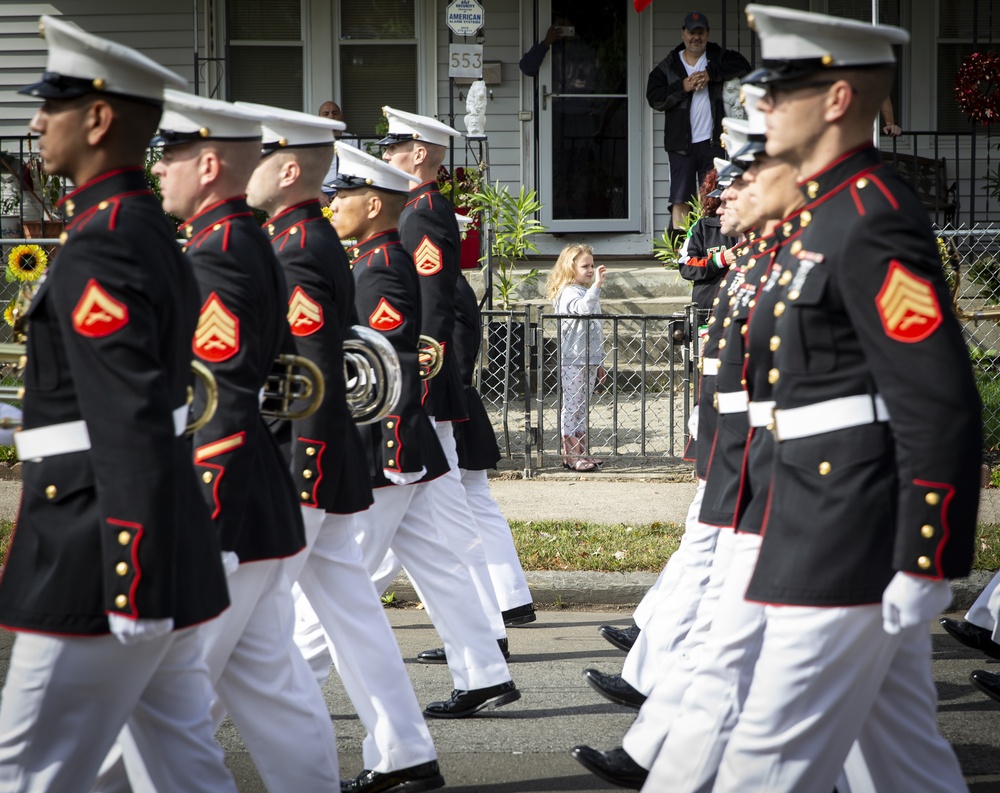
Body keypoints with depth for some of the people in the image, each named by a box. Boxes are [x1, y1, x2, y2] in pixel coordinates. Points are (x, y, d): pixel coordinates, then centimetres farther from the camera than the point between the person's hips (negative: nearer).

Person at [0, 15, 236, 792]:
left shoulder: (99, 252, -17)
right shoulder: (153, 233, 13)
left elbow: (132, 432, -23)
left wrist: (127, 594, -23)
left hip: (104, 566, -10)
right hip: (172, 559, 10)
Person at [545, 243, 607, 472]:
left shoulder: (588, 292, 17)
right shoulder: (569, 293, -11)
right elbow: (583, 307, -35)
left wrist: (599, 363, 22)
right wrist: (597, 284, -40)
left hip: (589, 361, 9)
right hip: (572, 361, -9)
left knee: (582, 409, 11)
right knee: (572, 407, -5)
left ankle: (580, 453, 16)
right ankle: (571, 456, -3)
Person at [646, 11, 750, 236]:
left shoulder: (718, 58, 8)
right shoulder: (667, 67, 7)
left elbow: (742, 66, -9)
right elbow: (654, 98, -3)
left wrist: (710, 74, -16)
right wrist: (682, 87, -14)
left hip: (712, 142, 0)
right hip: (681, 143, 0)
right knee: (681, 200, -3)